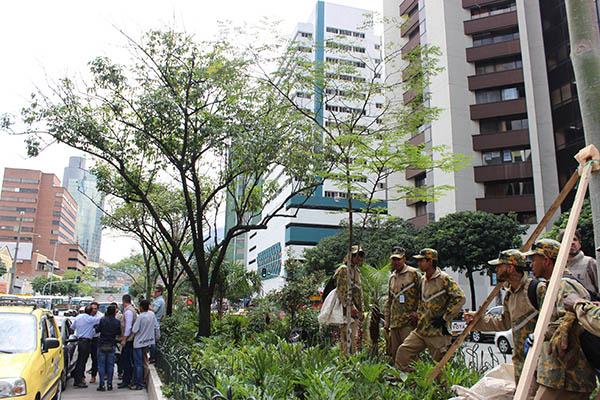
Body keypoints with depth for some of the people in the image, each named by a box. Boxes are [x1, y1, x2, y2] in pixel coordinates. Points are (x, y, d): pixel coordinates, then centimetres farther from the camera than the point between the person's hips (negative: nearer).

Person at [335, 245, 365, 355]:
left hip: (356, 312, 10)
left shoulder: (357, 271, 19)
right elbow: (341, 291, -18)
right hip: (347, 311, -9)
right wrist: (350, 307, -24)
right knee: (347, 339, -10)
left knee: (356, 339, 12)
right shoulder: (344, 270, -9)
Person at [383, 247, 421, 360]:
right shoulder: (392, 277, 17)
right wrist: (387, 321, 17)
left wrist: (417, 312, -13)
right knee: (394, 353, 10)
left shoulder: (413, 273, -4)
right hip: (394, 322, 7)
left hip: (409, 322, -7)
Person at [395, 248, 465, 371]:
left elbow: (460, 298, -19)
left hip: (437, 332, -7)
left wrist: (445, 317, -16)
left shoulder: (444, 279, -14)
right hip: (420, 330, 8)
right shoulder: (423, 281, 12)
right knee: (403, 351, 1)